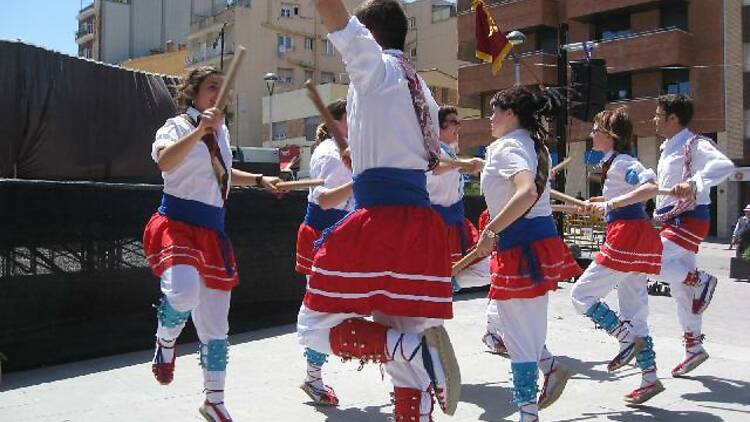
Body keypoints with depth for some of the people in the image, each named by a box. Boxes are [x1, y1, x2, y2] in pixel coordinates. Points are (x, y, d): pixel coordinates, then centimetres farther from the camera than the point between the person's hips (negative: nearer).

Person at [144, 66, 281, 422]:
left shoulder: (221, 131, 16)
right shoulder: (178, 126, -5)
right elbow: (165, 161, -28)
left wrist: (260, 180, 25)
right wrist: (199, 129, -37)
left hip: (213, 232, 7)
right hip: (176, 224, -6)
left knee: (215, 326, 8)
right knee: (185, 290, -36)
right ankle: (166, 342, -1)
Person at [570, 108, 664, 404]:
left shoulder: (621, 162, -11)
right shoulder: (613, 162, 17)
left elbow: (650, 187, -27)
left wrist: (610, 203, -26)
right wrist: (599, 207, 25)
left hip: (627, 236, -10)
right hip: (635, 238, 10)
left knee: (581, 294, -3)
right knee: (634, 313, 11)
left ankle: (628, 338, -2)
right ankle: (650, 379, 14)